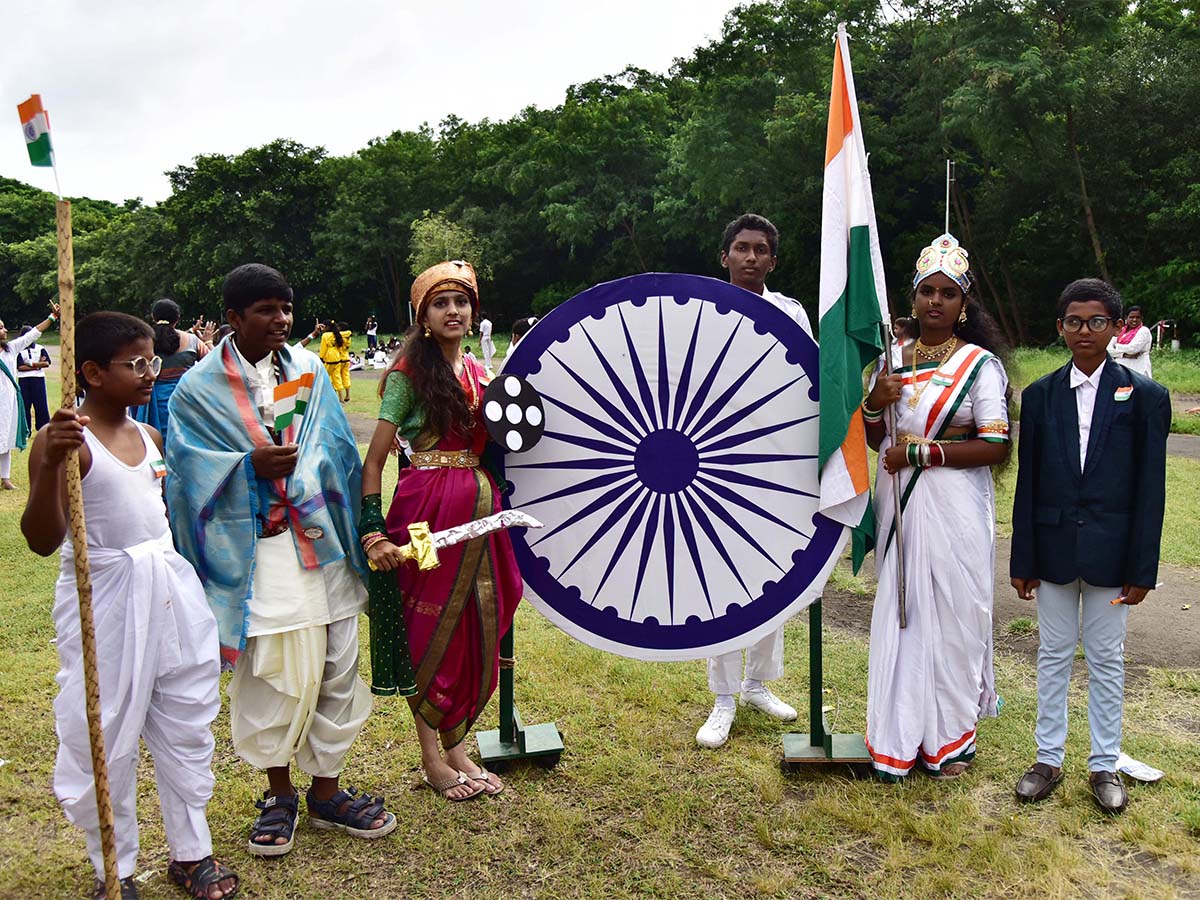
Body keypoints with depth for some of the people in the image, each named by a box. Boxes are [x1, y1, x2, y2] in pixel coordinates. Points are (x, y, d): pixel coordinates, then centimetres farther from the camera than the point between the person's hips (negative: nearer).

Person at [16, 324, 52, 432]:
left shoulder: (40, 348, 7)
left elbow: (47, 363, -3)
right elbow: (20, 367, -8)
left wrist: (30, 364, -10)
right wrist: (38, 365, -10)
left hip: (38, 380, 0)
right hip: (24, 380, 0)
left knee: (41, 404, 1)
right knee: (25, 405, 3)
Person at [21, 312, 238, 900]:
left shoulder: (151, 437, 7)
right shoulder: (64, 441, -14)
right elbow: (41, 540, -22)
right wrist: (51, 463, -36)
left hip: (171, 592, 7)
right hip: (105, 601, -6)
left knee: (187, 726, 14)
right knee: (103, 739, 7)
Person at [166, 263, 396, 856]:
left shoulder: (307, 368, 8)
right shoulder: (200, 389, -1)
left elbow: (340, 450, 9)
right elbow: (191, 472, -6)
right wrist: (251, 465, -19)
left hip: (322, 543, 3)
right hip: (257, 555, -3)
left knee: (336, 669, 8)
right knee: (269, 673, 5)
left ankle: (325, 792, 26)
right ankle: (279, 795, 27)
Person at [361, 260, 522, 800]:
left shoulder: (478, 373, 13)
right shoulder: (410, 371, -6)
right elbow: (372, 460, -11)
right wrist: (373, 530, -20)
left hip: (480, 504, 6)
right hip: (428, 506, -6)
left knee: (477, 630, 12)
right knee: (431, 629, 4)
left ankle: (456, 746, 28)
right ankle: (431, 759, 21)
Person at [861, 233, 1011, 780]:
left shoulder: (980, 363, -5)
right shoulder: (893, 360, 9)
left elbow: (996, 447, -11)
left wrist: (923, 452, -16)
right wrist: (874, 404, -6)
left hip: (954, 509, -4)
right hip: (899, 505, 4)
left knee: (952, 615, 4)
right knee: (898, 615, 8)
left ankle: (951, 736, 22)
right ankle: (898, 738, 21)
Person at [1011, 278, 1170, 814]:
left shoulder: (1144, 397, -3)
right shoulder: (1039, 395, 2)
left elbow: (1150, 488, -4)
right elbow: (1027, 483, 2)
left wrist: (1142, 569, -7)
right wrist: (1022, 560, 1)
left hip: (1111, 552, -1)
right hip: (1054, 549, 2)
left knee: (1107, 660, 10)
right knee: (1053, 655, 12)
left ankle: (1104, 766, 25)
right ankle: (1049, 759, 24)